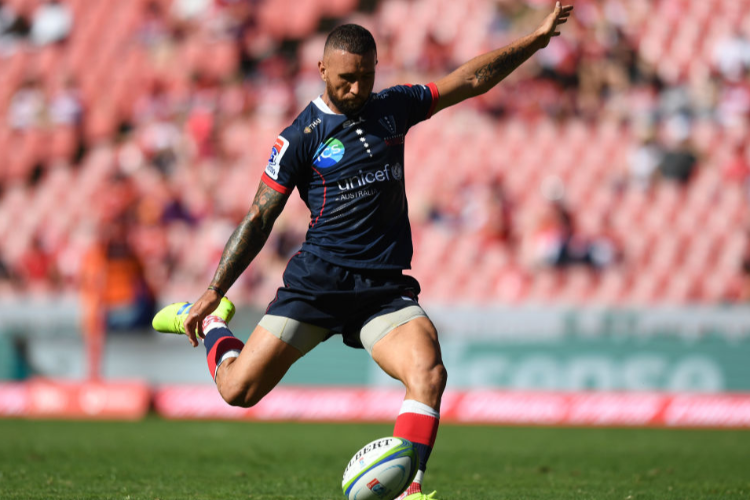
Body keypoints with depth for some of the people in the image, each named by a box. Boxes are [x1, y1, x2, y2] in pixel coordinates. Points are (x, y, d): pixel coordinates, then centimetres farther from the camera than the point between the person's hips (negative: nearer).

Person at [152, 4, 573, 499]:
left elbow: (472, 79, 19)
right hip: (318, 283, -3)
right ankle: (211, 322, 27)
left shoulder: (393, 107, 11)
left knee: (428, 373, -25)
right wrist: (214, 290, -1)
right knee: (238, 389, -5)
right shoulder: (301, 137, -2)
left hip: (386, 287, 3)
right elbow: (260, 219, 2)